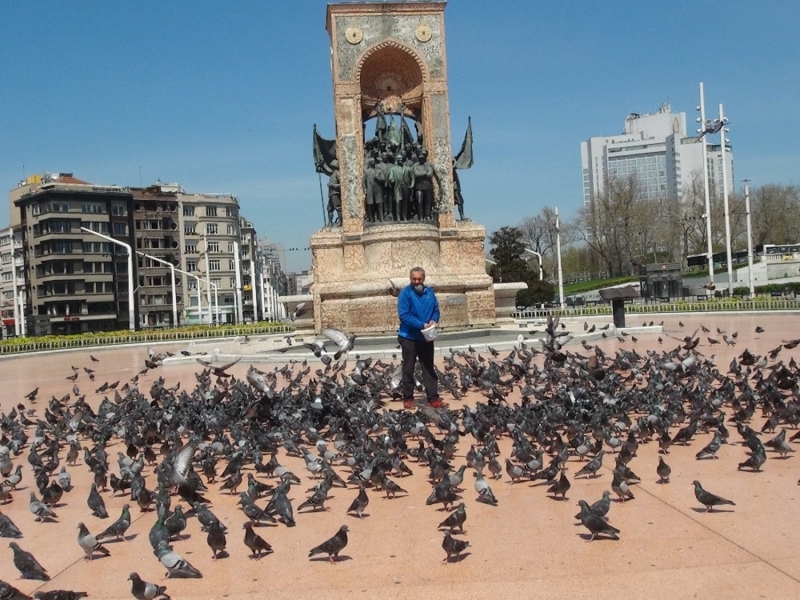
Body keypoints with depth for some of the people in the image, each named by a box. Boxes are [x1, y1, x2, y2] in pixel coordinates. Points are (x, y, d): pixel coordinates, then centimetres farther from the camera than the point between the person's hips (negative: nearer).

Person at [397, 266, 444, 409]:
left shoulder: (429, 292, 3)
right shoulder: (405, 293, -13)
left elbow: (436, 310, 9)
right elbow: (404, 315, -19)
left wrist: (433, 321, -13)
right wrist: (422, 325, -25)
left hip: (426, 337, 5)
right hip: (409, 337, -4)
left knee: (429, 368, 9)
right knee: (408, 369, 6)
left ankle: (433, 398, 13)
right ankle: (408, 398, 15)